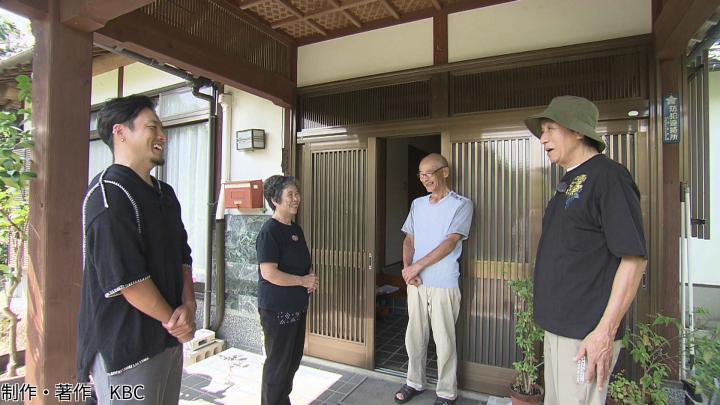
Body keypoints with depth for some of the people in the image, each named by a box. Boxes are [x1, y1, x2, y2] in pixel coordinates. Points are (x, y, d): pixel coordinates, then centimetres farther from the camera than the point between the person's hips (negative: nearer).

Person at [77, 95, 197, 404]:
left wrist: (188, 305, -5)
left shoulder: (165, 193, 10)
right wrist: (173, 321, -11)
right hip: (126, 349, -8)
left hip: (170, 340, 8)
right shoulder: (109, 196, -17)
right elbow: (126, 278, -23)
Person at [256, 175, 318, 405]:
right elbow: (269, 273, -25)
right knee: (278, 363, 6)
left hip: (298, 306, 9)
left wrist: (311, 278, -1)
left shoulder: (296, 229, 9)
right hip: (277, 309, -9)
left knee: (293, 360, 20)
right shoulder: (269, 231, -17)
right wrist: (303, 281, -16)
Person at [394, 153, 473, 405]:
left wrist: (417, 266, -16)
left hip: (444, 284, -5)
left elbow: (450, 242, -14)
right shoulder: (417, 204, 11)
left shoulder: (461, 205, -5)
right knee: (414, 336, 14)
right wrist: (407, 267, -7)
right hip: (416, 282, 5)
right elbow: (409, 240, 11)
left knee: (444, 340, 5)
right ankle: (414, 382, 33)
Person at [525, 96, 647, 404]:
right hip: (558, 327, 9)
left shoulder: (608, 176, -13)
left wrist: (606, 331, -20)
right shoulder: (568, 182, 14)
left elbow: (634, 258, -18)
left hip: (587, 334, -9)